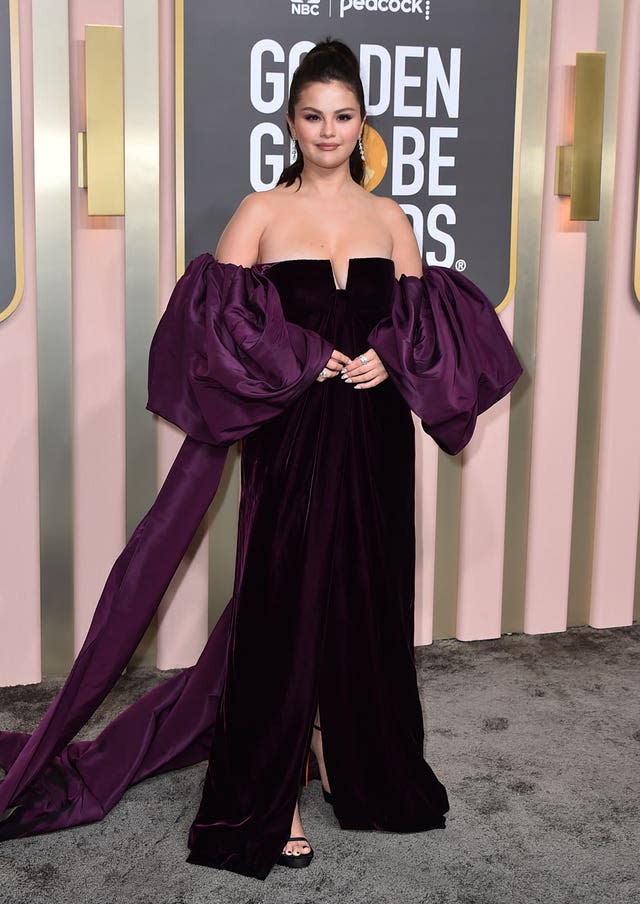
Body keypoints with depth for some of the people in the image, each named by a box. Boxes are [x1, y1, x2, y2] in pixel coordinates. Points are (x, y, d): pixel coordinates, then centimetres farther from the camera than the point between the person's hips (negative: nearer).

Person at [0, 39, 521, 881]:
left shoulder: (389, 218, 11)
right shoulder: (262, 211, 1)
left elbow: (433, 318, 12)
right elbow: (214, 313, -8)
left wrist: (389, 357, -8)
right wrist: (301, 359, -15)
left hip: (373, 439, 4)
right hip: (289, 437, -3)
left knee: (363, 596, 11)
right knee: (282, 597, 0)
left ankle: (352, 757, 31)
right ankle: (267, 797, 12)